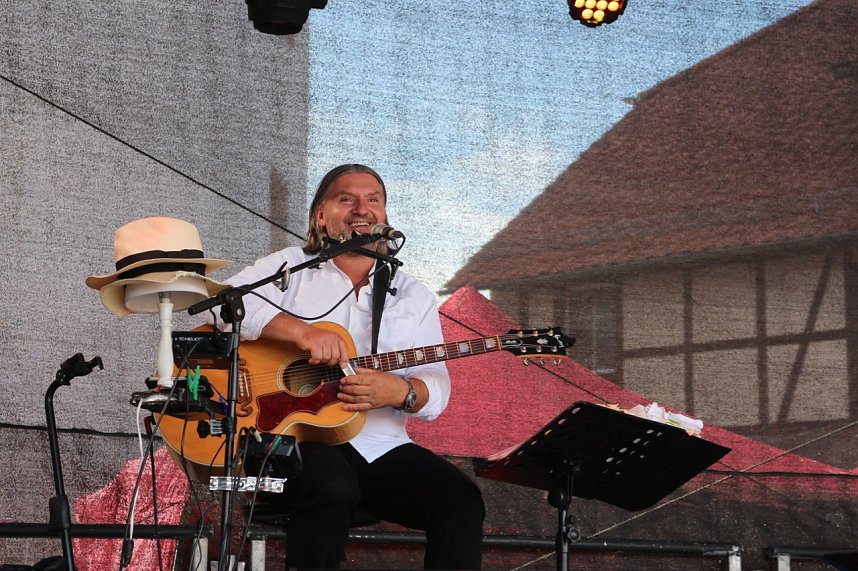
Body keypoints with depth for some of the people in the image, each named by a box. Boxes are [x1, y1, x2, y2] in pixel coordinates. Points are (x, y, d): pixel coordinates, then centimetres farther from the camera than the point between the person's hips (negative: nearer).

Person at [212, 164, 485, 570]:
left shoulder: (413, 296, 17)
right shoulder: (290, 268, 9)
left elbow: (436, 389, 9)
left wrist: (401, 392, -16)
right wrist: (300, 330, -23)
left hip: (381, 446, 4)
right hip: (293, 436, -3)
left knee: (461, 501, -20)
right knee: (332, 487, -37)